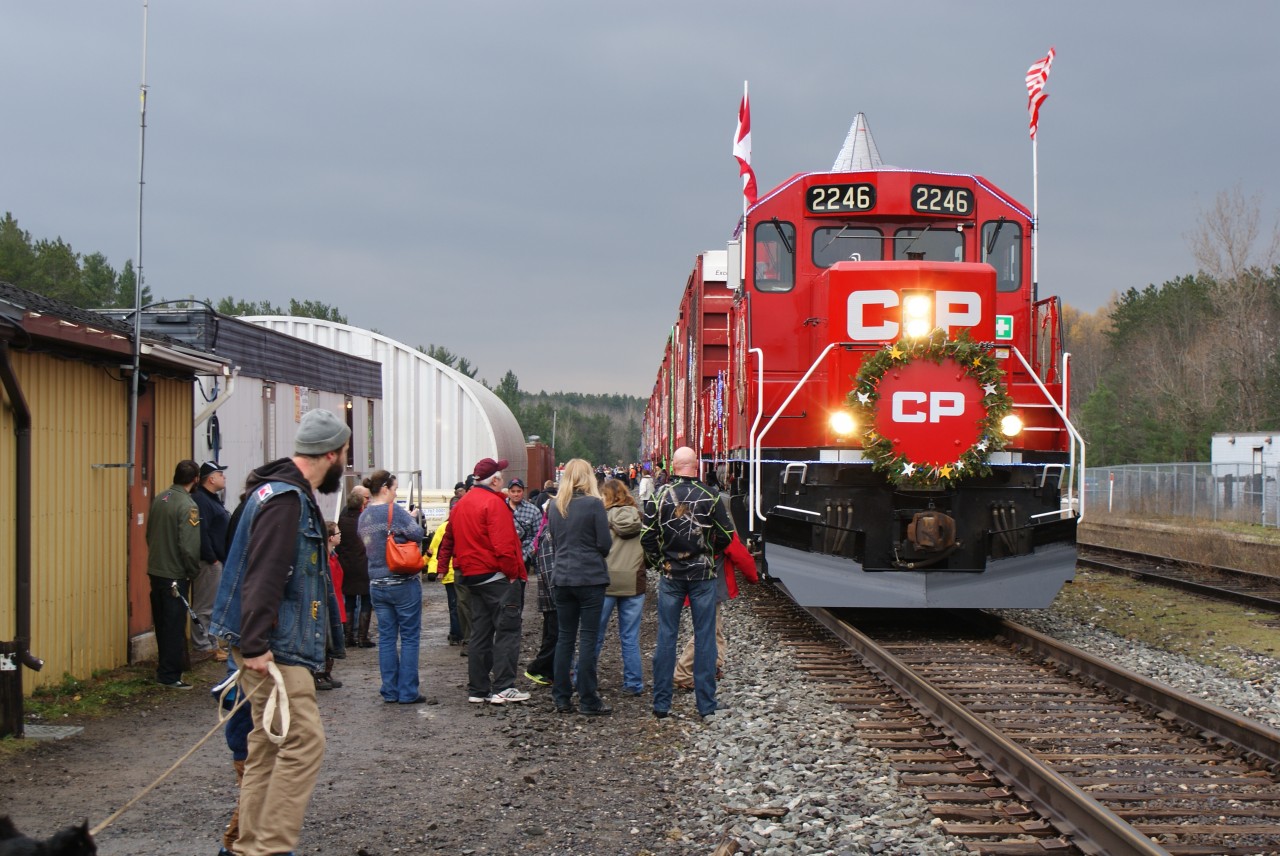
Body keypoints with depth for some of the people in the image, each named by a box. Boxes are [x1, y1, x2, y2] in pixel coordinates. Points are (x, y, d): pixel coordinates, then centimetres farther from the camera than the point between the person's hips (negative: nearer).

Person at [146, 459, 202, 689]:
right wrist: (194, 572, -7)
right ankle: (170, 676, 4)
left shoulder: (160, 499, 5)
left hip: (155, 571, 8)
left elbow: (149, 534, 12)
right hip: (175, 575, -8)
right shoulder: (188, 506, -19)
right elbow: (189, 546, -22)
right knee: (175, 627, 1)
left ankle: (164, 668, 30)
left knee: (162, 623, 18)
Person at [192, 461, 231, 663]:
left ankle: (211, 645, 22)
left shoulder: (212, 499, 17)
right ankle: (201, 648, -2)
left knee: (212, 606, 15)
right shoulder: (200, 501, -17)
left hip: (218, 561, 11)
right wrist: (212, 559, -21)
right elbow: (201, 534, -24)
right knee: (204, 607, -6)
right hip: (209, 563, -11)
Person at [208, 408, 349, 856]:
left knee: (267, 746, 14)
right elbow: (263, 577, -25)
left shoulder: (294, 496, 17)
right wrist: (255, 647, -29)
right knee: (304, 740, -12)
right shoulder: (284, 500, -17)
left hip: (276, 645, 11)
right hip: (273, 648, -11)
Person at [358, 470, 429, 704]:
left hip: (377, 585, 7)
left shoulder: (364, 516, 9)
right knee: (410, 637, 1)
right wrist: (411, 519, 3)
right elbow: (417, 534, -16)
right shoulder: (394, 511, -13)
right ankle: (408, 692, 2)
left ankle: (390, 692, 11)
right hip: (403, 583, -6)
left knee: (386, 637, 10)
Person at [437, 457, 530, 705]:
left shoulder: (460, 505, 12)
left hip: (472, 578, 8)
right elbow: (503, 545, -21)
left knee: (480, 633, 13)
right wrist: (513, 573, -14)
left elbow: (448, 540, 18)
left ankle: (477, 689, 14)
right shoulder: (494, 503, -14)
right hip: (497, 577, -8)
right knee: (507, 630, -4)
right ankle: (503, 688, -9)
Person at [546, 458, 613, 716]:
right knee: (588, 637, -1)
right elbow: (605, 544, -8)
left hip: (563, 578, 5)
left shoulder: (554, 506, 4)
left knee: (565, 637, 11)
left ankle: (561, 698, 14)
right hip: (590, 577, -5)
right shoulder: (594, 504, -11)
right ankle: (588, 701, 0)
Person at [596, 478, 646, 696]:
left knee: (594, 636, 6)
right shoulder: (639, 519, 6)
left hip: (606, 582, -3)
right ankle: (634, 684, 9)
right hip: (634, 583, 3)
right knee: (630, 639, 7)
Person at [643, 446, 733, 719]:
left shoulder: (659, 496, -4)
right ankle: (706, 704, 7)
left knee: (666, 637, 6)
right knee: (704, 637, 5)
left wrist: (659, 562, 10)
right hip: (702, 574, -1)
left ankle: (661, 704, 8)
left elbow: (647, 537, -4)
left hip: (670, 574, 1)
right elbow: (726, 536, -3)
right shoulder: (709, 496, -7)